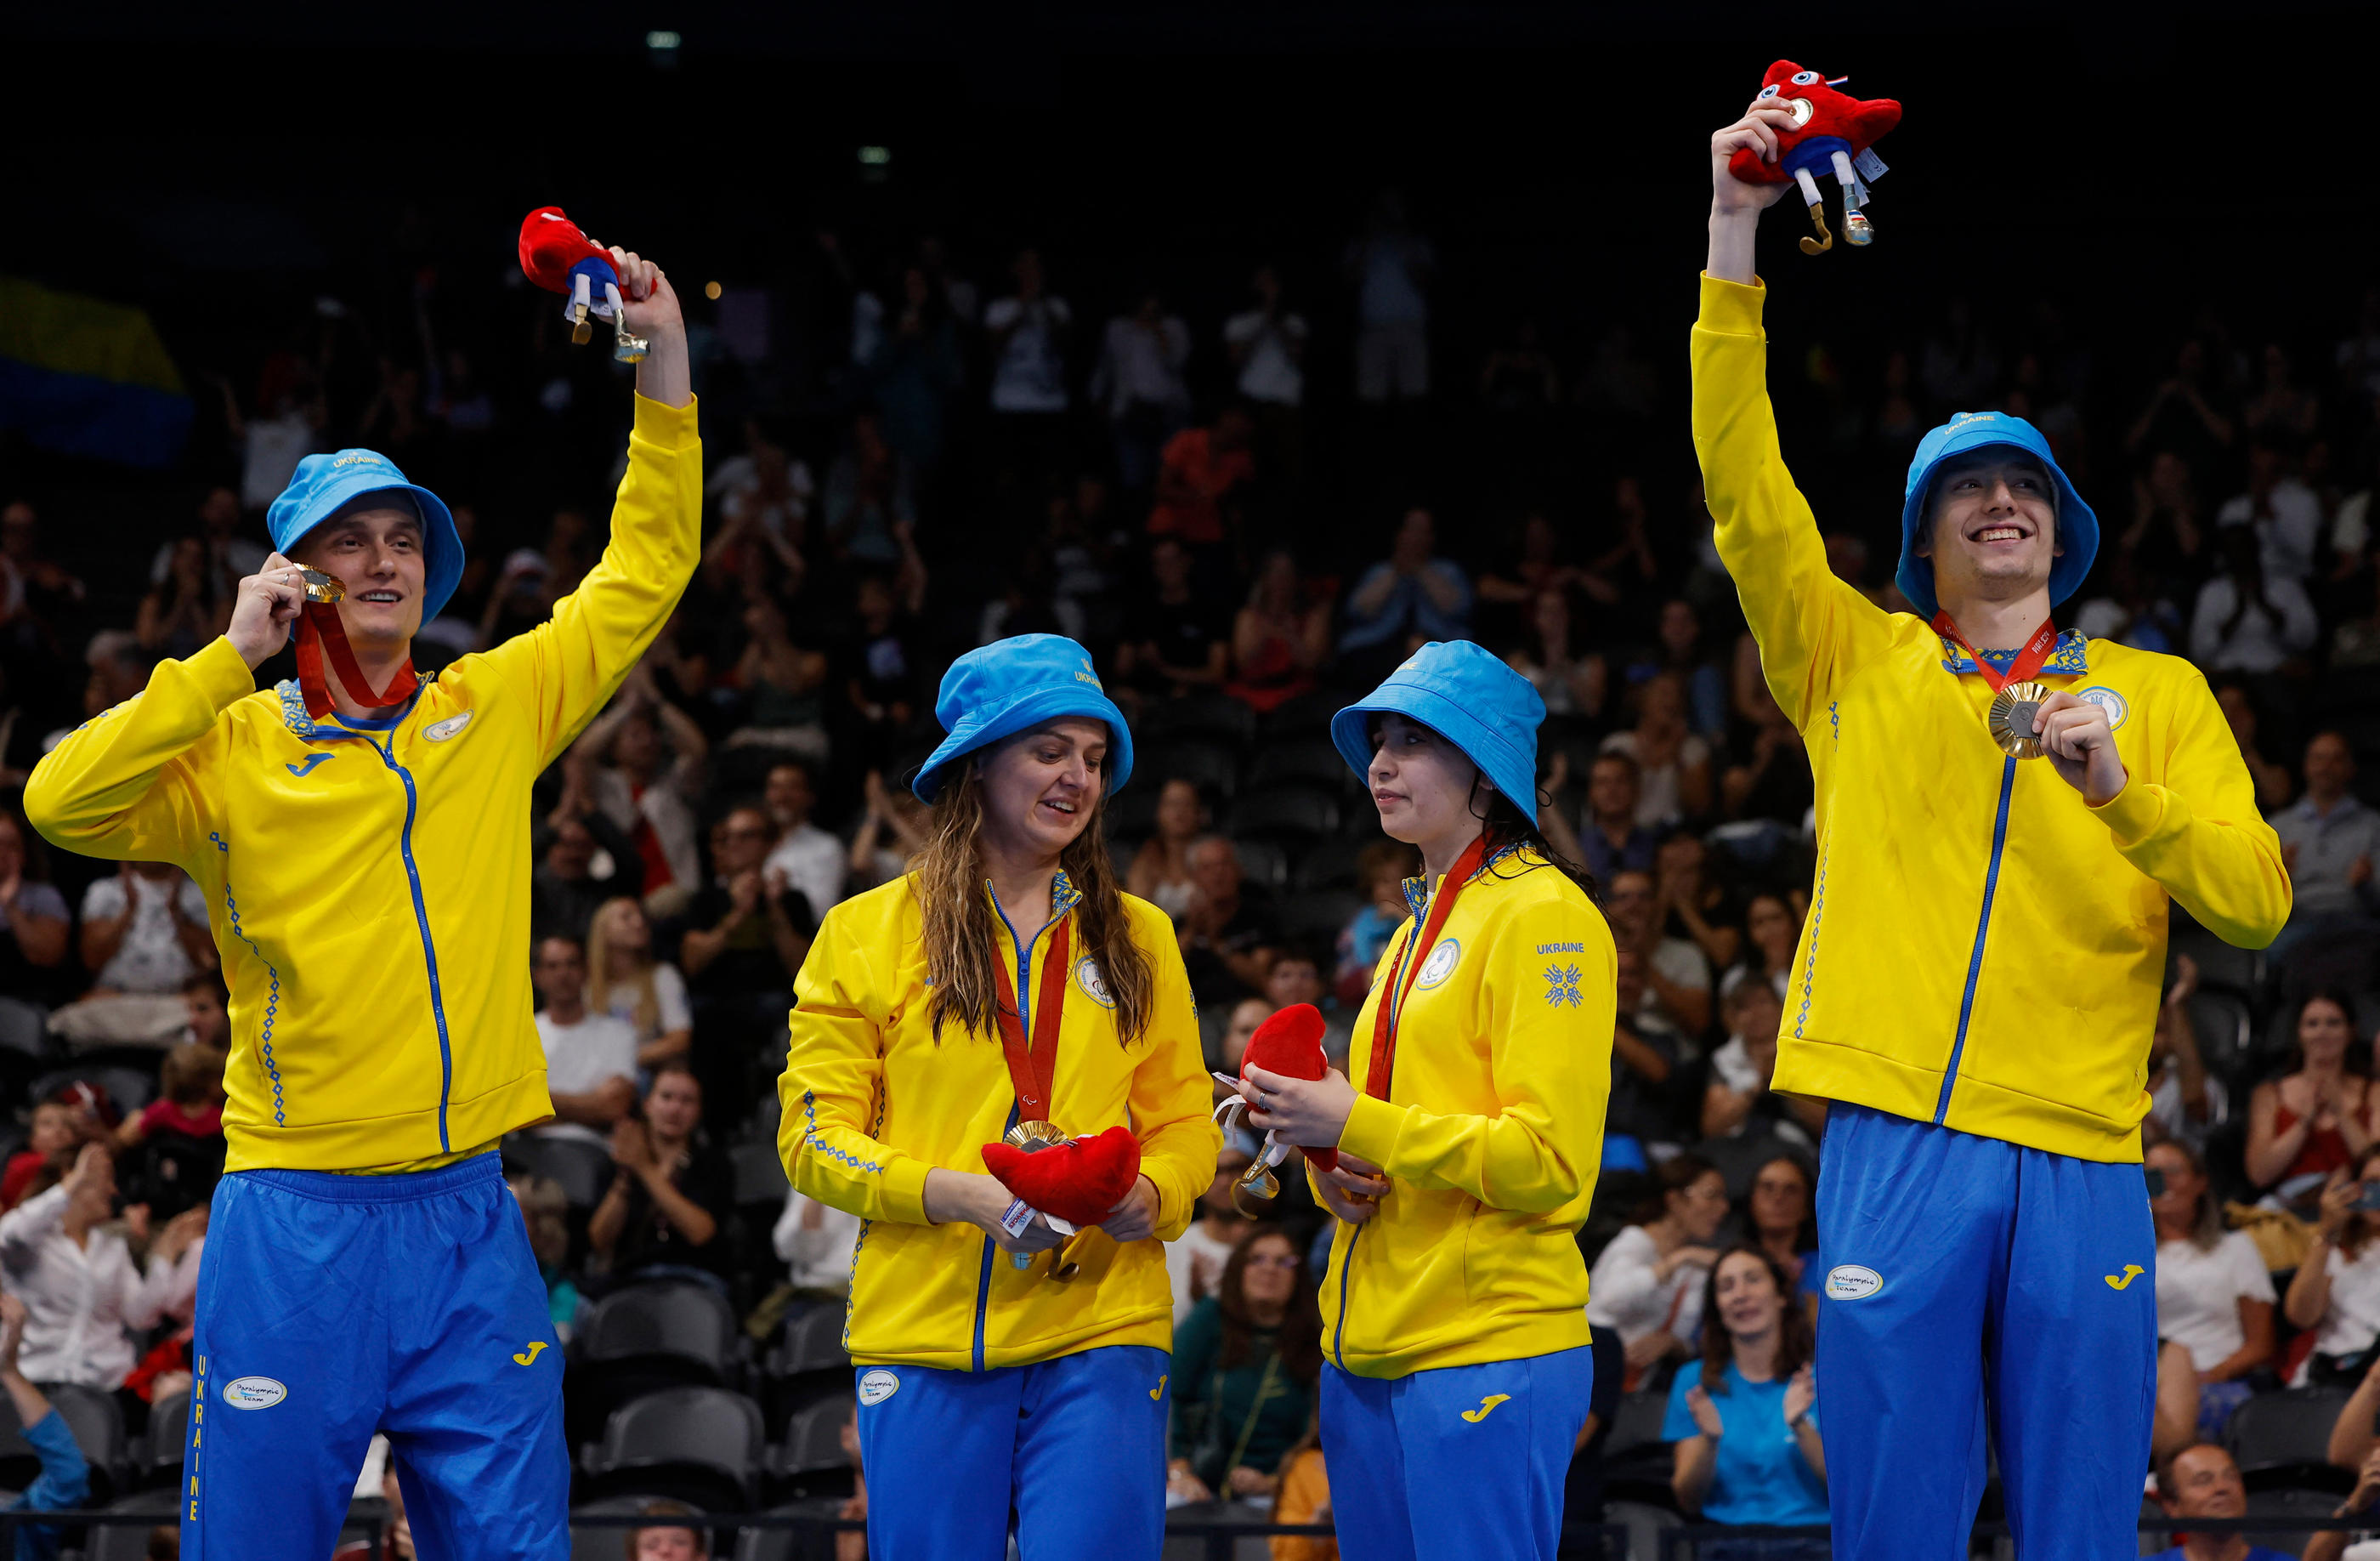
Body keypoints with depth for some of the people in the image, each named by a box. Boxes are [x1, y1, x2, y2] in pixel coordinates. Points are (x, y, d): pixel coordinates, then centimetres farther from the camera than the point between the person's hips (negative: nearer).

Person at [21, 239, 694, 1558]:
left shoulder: (494, 709, 11)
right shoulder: (230, 747, 3)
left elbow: (645, 573, 16)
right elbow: (60, 801, -13)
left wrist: (663, 372, 6)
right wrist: (230, 661, -10)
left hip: (467, 1220, 3)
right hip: (296, 1219, -3)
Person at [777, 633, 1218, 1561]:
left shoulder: (1136, 938, 15)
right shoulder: (867, 933, 6)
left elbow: (1184, 1124, 15)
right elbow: (814, 1136, 1)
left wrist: (1149, 1195, -9)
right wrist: (960, 1196, -14)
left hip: (1099, 1329, 1)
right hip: (925, 1335, -1)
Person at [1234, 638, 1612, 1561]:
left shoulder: (1543, 915, -7)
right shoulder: (1418, 929, 21)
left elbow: (1548, 1162, -15)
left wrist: (1354, 1124, -17)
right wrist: (1332, 1173, 4)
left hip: (1486, 1354, -9)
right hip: (1370, 1352, 9)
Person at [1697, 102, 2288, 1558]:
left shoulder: (2157, 692, 16)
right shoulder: (1861, 663, 16)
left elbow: (2257, 898, 6)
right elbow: (1745, 489, 4)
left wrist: (2122, 790, -12)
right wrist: (1735, 235, -3)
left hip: (2080, 1160, 0)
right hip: (1898, 1140, 0)